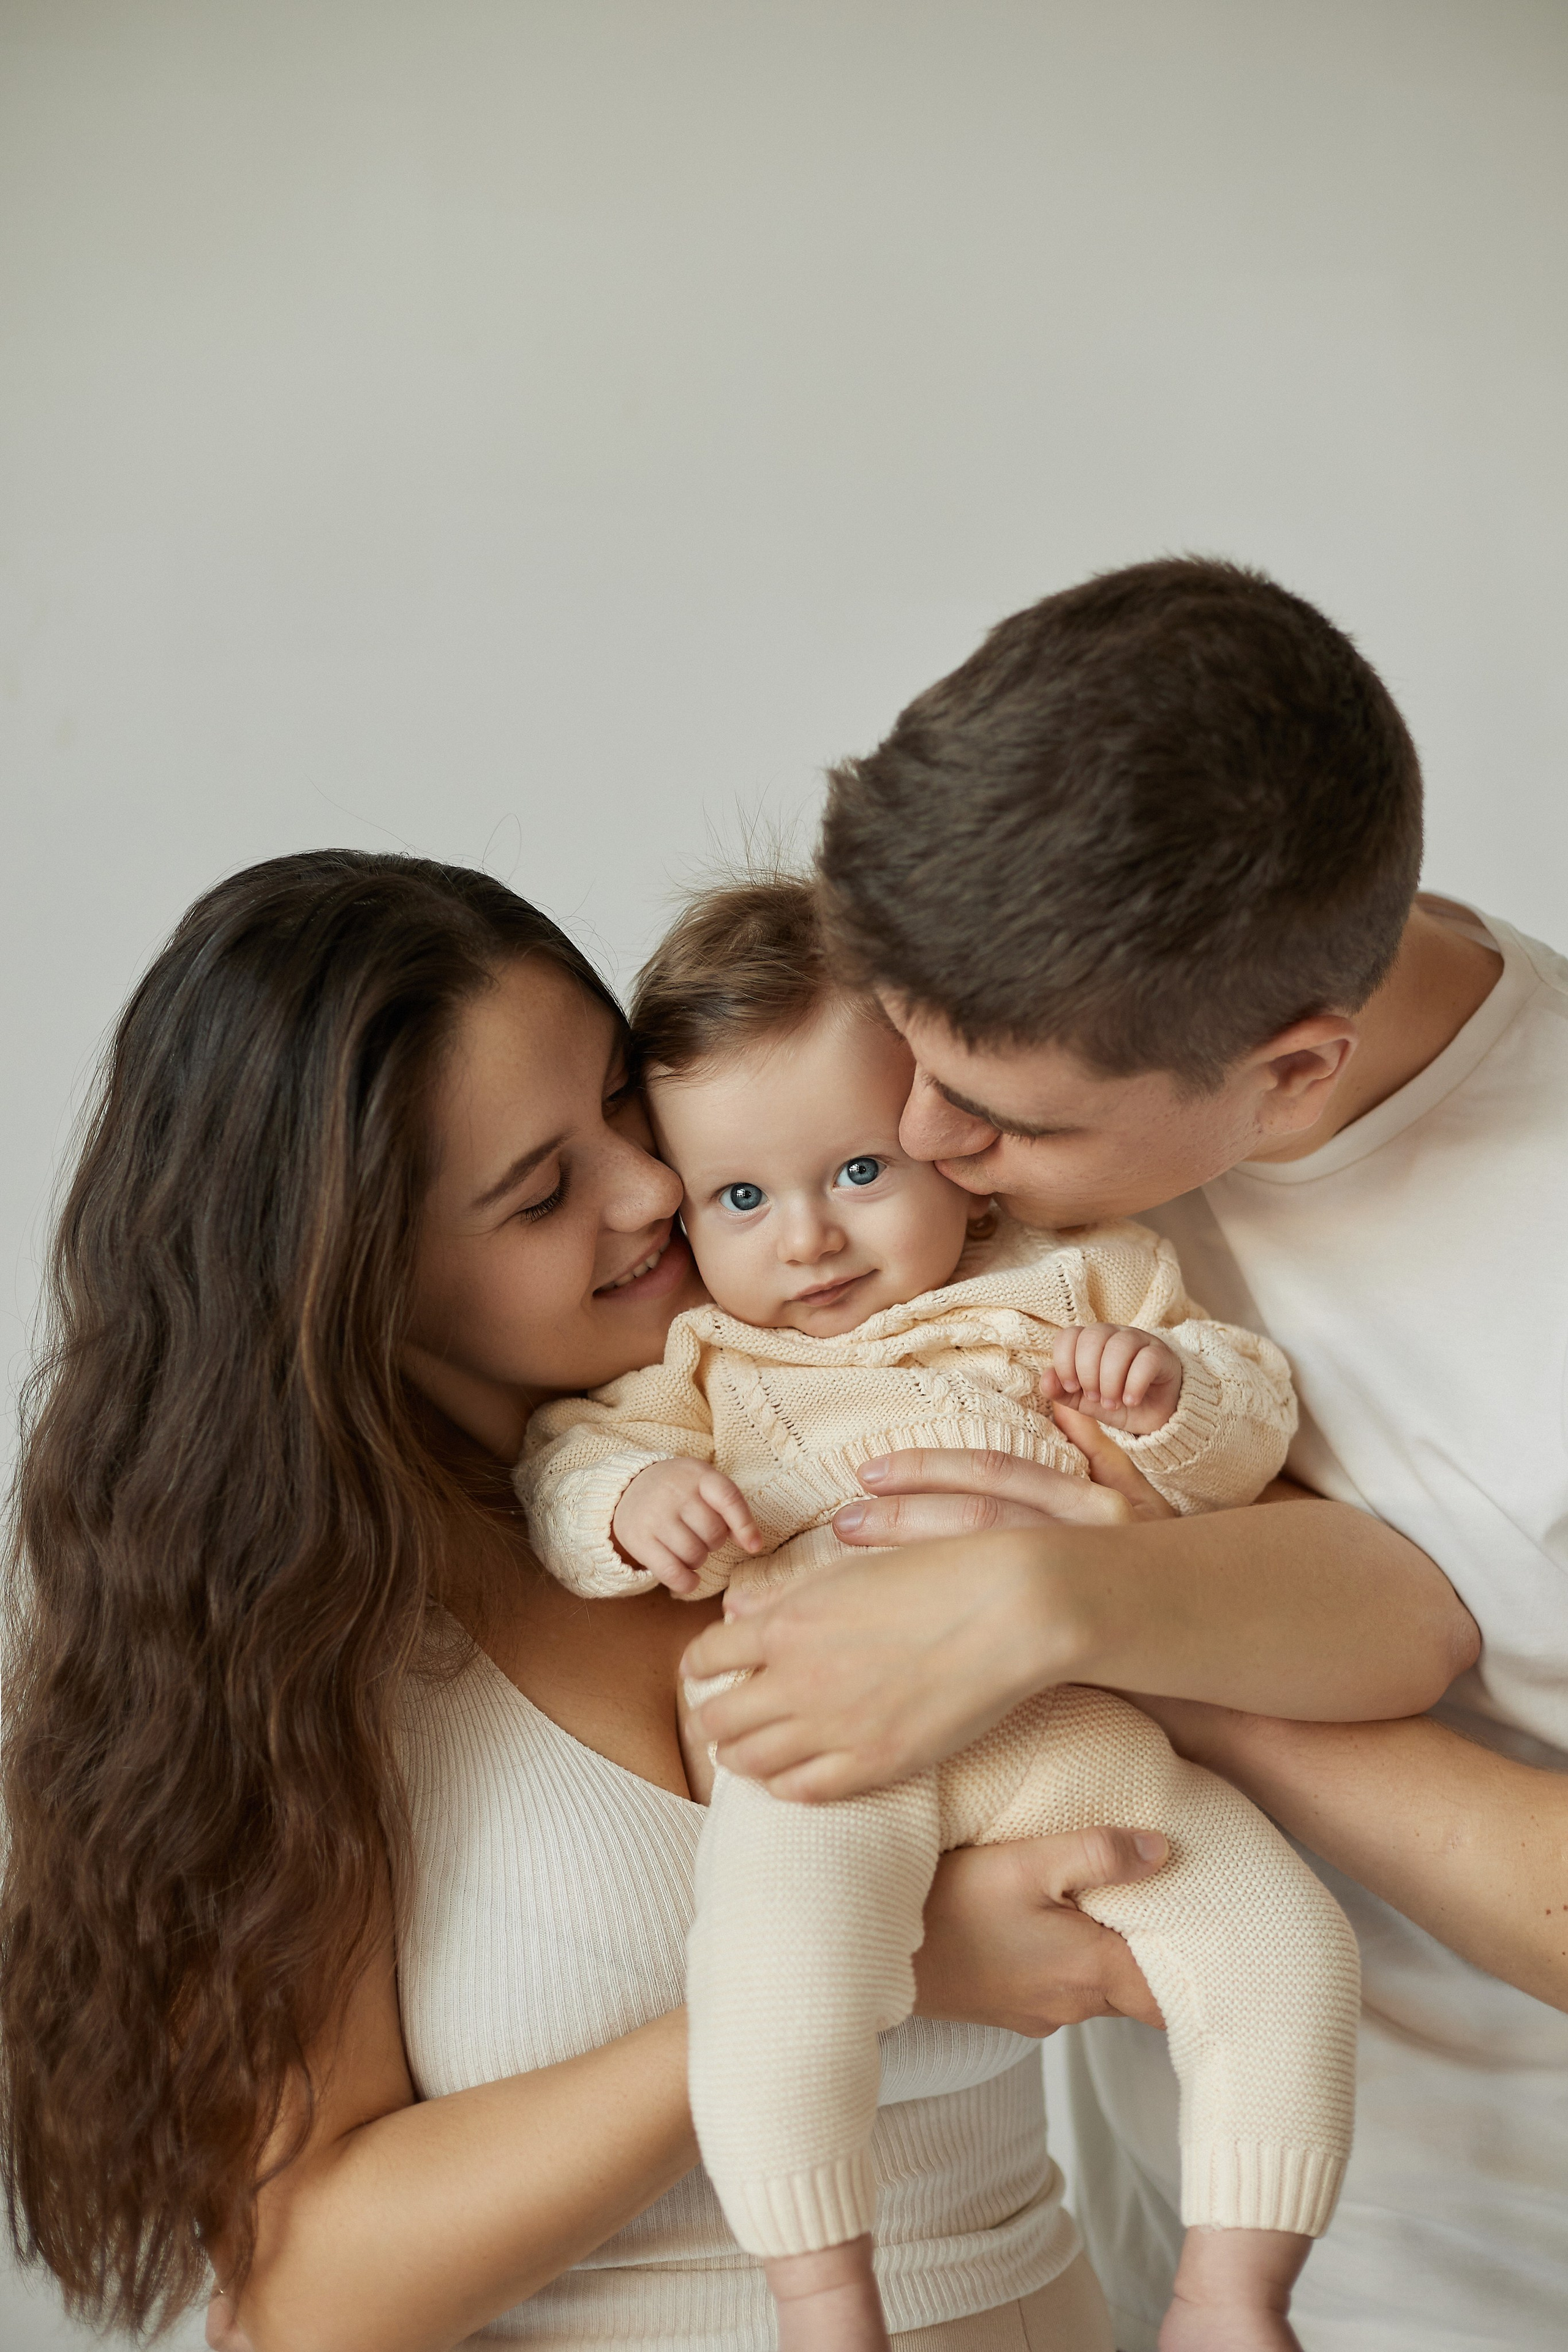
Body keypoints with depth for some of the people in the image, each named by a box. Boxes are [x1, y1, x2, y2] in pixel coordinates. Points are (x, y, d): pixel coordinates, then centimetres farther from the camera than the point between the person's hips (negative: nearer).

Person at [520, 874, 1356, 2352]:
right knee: (770, 1983, -28)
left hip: (1072, 1728, 2)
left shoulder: (1070, 1279, 13)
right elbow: (562, 1464, 10)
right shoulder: (700, 1350, 15)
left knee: (1289, 1949, -10)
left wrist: (1175, 1395, -12)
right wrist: (634, 1500, -13)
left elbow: (1248, 1440, 11)